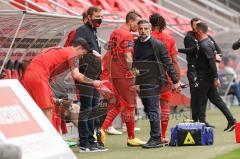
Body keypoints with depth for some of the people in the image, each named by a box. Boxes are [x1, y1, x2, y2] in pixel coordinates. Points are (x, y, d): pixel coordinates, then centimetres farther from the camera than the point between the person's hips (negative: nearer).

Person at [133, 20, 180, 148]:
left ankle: (156, 139, -6)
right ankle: (155, 137, 16)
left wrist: (175, 81, -3)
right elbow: (132, 63, 13)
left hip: (153, 82, -6)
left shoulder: (157, 45, -5)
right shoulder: (135, 45, 9)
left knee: (152, 110, -8)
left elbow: (168, 63, -3)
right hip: (141, 83, 6)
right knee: (148, 110, 9)